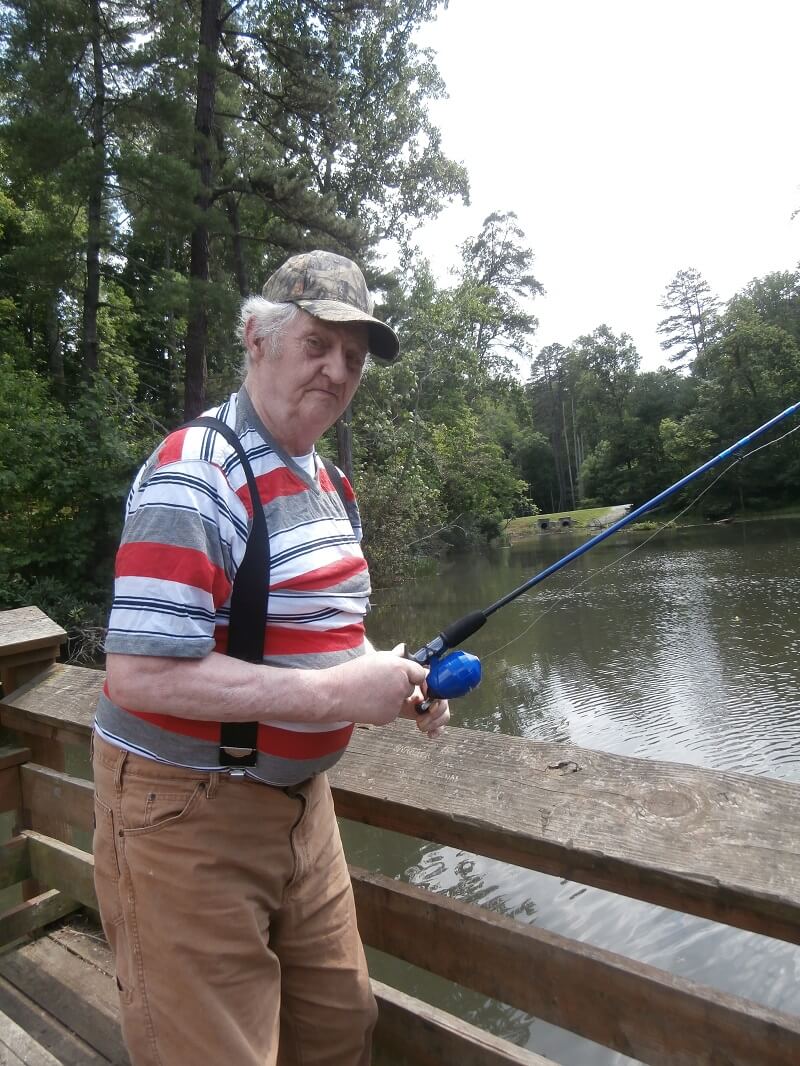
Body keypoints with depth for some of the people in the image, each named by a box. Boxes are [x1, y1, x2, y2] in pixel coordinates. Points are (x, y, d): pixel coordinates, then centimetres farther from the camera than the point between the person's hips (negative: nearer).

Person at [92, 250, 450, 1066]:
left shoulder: (327, 482, 9)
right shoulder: (194, 475, -20)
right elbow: (139, 674, -26)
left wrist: (398, 679, -1)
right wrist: (335, 694, -26)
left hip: (298, 799, 8)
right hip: (186, 813, -8)